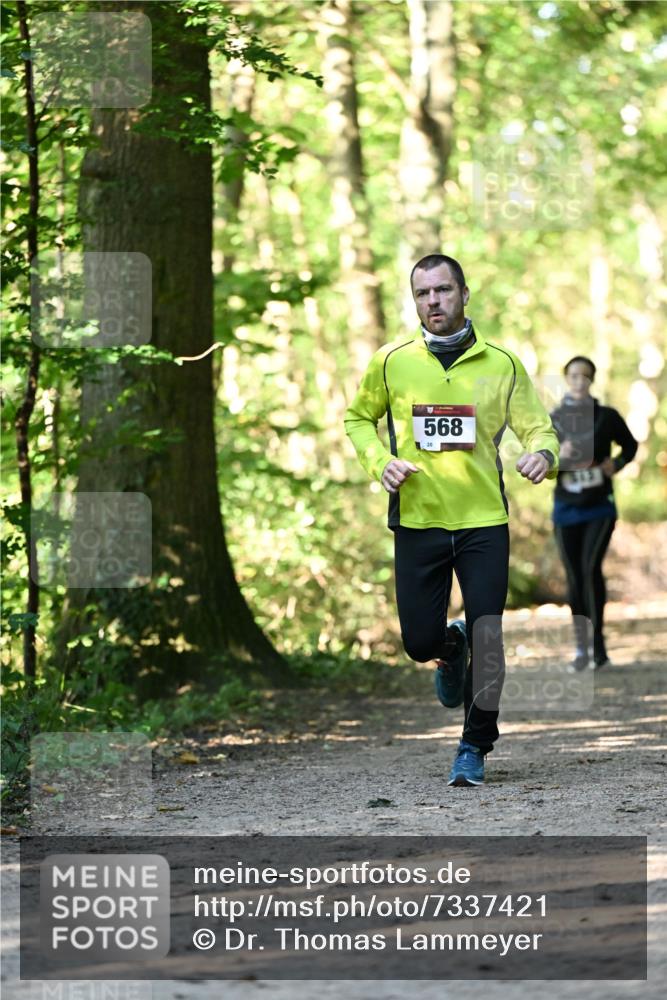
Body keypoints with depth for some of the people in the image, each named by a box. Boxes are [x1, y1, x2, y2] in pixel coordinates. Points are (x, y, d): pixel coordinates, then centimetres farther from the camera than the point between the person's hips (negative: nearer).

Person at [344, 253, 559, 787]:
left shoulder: (501, 364, 1)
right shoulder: (391, 362, 2)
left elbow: (537, 426, 4)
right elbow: (359, 418, 16)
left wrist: (542, 452, -19)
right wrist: (379, 462, -3)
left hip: (484, 521, -1)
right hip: (418, 522, 1)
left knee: (487, 636, -7)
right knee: (420, 641, 2)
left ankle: (475, 747, 9)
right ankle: (451, 649, 40)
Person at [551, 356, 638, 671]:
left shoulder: (607, 417, -3)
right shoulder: (552, 421, -2)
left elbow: (630, 445, 14)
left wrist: (617, 464, -6)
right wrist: (557, 456, -22)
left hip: (600, 507, -1)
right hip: (566, 511, 2)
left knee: (591, 568, -19)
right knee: (574, 578, 3)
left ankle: (598, 641, -11)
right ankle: (581, 648, 15)